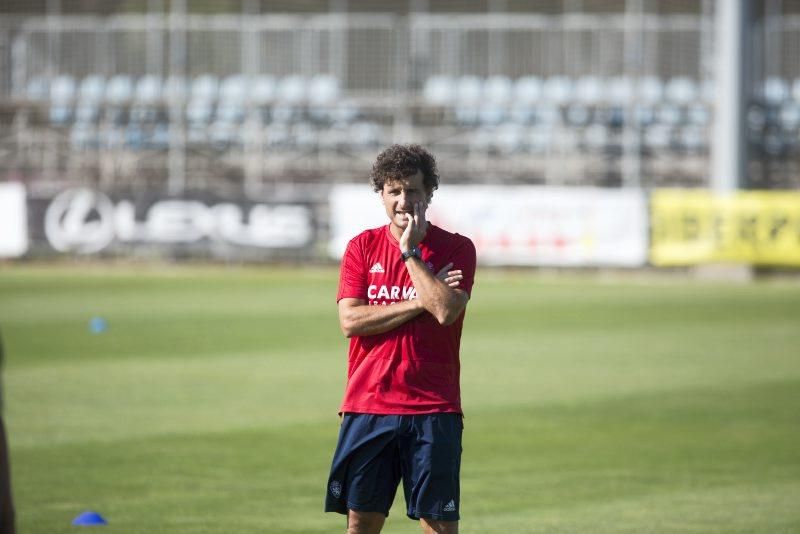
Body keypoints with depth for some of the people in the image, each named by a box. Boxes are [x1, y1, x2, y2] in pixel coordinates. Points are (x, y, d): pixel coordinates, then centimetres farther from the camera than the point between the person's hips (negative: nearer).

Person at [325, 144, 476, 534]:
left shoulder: (456, 249, 2)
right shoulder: (362, 246, 8)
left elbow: (446, 310, -16)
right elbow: (350, 320, -5)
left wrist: (409, 251, -10)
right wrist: (420, 302, -9)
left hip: (432, 410, -2)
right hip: (367, 405, 2)